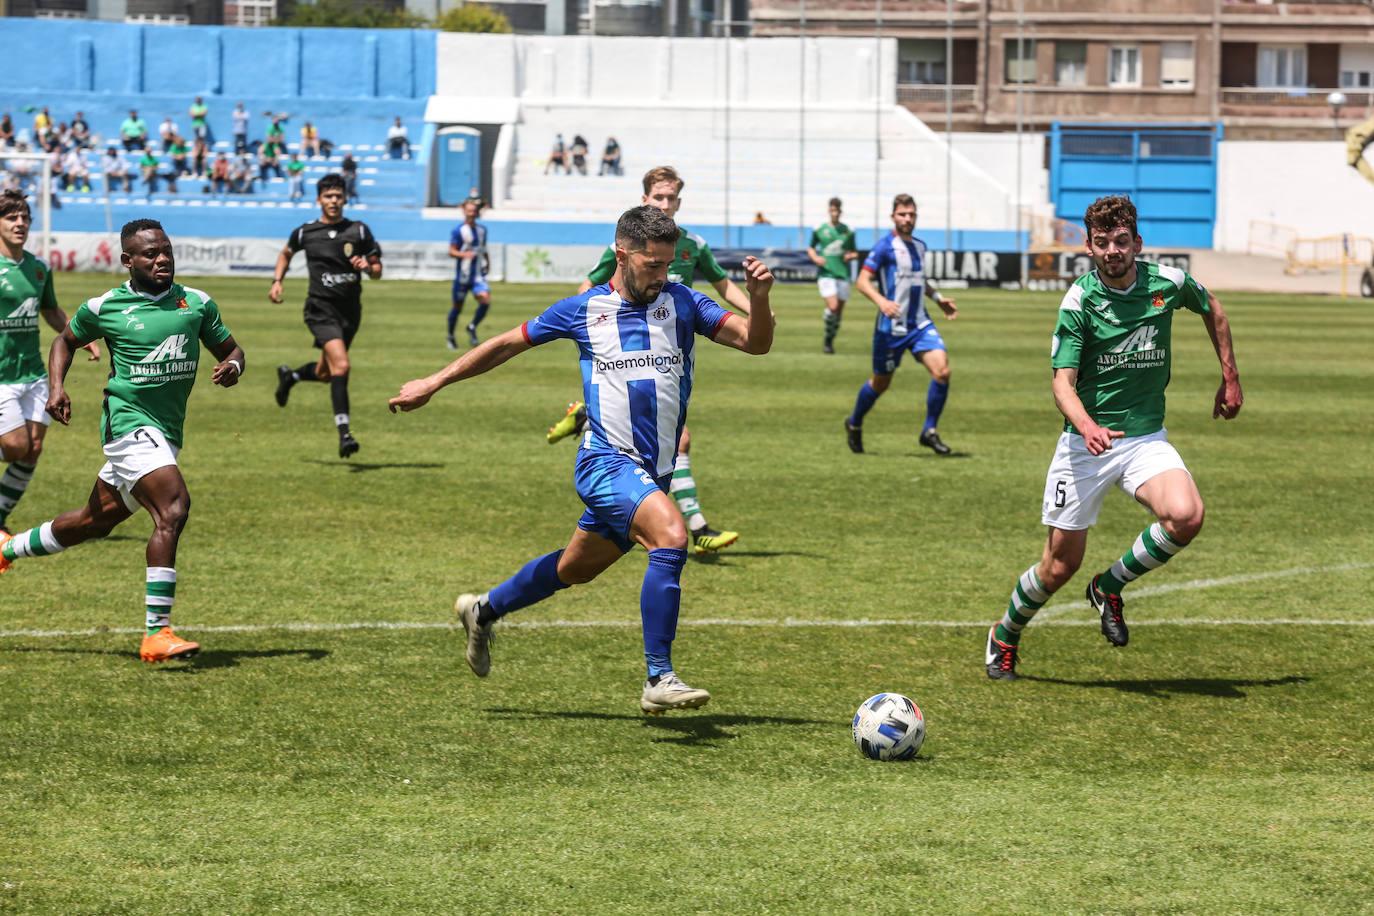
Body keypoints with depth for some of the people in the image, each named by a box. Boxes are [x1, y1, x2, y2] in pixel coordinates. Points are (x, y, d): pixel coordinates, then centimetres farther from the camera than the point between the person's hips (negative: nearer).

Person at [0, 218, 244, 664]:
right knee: (173, 506, -25)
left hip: (166, 434, 6)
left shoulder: (197, 303, 4)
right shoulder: (103, 308, -3)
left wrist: (232, 366, -8)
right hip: (129, 422, -6)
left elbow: (230, 348, 15)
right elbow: (66, 340, 16)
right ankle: (157, 633, -25)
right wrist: (56, 386, 1)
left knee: (96, 520, 18)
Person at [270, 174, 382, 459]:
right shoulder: (305, 233, 2)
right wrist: (277, 281, 10)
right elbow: (286, 254, 23)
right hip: (321, 309, -3)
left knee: (325, 374, 16)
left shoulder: (359, 230, 3)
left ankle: (289, 376, 50)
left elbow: (377, 270, 7)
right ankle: (344, 433, -22)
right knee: (341, 365, -23)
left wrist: (367, 267, -15)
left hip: (350, 311, 4)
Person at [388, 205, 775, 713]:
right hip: (607, 460, -5)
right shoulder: (583, 310, -1)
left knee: (576, 568, 19)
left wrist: (759, 298, -25)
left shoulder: (683, 303, 2)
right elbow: (506, 344, 12)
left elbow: (755, 341, -4)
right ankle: (658, 680, -25)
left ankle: (484, 611, 46)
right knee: (671, 536, -28)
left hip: (655, 471, 5)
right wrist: (434, 382, 14)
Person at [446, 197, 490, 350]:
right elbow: (451, 251, -9)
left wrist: (486, 264, 19)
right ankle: (451, 336, 25)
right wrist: (464, 254, -26)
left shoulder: (482, 230, 11)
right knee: (457, 306, 5)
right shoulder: (458, 231, -6)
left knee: (485, 300, -18)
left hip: (478, 274, 4)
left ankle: (472, 327, 4)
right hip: (462, 275, -4)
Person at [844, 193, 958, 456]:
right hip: (891, 326, -5)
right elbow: (863, 281, -16)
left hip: (920, 324, 5)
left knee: (942, 370, -15)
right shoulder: (885, 246, -9)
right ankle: (854, 424, 35)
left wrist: (938, 298, 19)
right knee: (881, 383, 8)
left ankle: (929, 432, -4)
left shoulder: (919, 246, 13)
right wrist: (881, 301, -33)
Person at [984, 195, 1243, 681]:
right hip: (1085, 441, -2)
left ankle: (1111, 586, 0)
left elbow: (1212, 310, 19)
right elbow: (1062, 381, -16)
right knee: (1061, 565, 1)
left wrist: (1230, 380, 18)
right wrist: (1087, 426, -35)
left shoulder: (1167, 282, -4)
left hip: (1146, 437, 2)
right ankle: (1004, 636, 31)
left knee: (1186, 516, -27)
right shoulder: (1080, 300, -12)